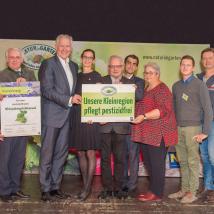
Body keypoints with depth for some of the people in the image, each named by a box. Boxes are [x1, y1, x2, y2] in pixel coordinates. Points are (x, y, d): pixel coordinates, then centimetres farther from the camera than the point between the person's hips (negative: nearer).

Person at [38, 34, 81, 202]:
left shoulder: (74, 66, 16)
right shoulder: (48, 64, -5)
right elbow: (47, 90, -14)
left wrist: (75, 99, 3)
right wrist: (69, 100, -15)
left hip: (66, 115, 7)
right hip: (52, 115, -6)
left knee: (61, 153, 10)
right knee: (47, 154, 1)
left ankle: (55, 186, 21)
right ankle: (45, 189, 12)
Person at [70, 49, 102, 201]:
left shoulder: (97, 77, 1)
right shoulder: (77, 76, 15)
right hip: (77, 118, 5)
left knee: (90, 153, -3)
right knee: (81, 153, 8)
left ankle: (87, 188, 6)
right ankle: (85, 185, 18)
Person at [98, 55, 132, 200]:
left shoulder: (129, 83, 8)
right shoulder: (101, 81, 7)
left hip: (120, 126, 0)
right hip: (104, 125, 0)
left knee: (120, 158, 4)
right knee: (105, 157, 6)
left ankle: (118, 188, 17)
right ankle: (107, 188, 17)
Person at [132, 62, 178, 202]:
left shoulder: (161, 89, -9)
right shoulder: (146, 89, 18)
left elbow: (163, 109, -21)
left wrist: (144, 116, -26)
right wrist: (137, 116, 19)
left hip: (158, 133, -9)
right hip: (147, 133, 9)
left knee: (156, 163, -2)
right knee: (148, 162, 13)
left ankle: (156, 193, 7)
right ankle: (153, 189, 24)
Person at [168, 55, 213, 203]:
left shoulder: (199, 85, -3)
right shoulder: (176, 86, 13)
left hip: (192, 128, -5)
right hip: (178, 128, 5)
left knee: (193, 161, 0)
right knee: (182, 161, 10)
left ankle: (192, 192, 9)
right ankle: (184, 189, 20)